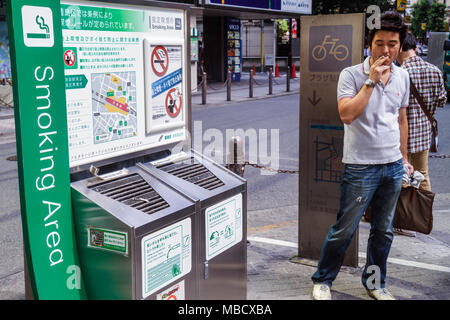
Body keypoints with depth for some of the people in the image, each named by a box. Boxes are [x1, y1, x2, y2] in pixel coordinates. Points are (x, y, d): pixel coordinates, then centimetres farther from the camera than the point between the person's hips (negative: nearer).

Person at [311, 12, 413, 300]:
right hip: (361, 166, -5)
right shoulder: (352, 75, -9)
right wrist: (371, 81, -20)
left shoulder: (402, 76, 8)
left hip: (393, 166, 6)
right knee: (344, 230, 1)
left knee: (384, 231, 15)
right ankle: (323, 281, 20)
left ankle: (375, 283, 32)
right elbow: (346, 114, -22)